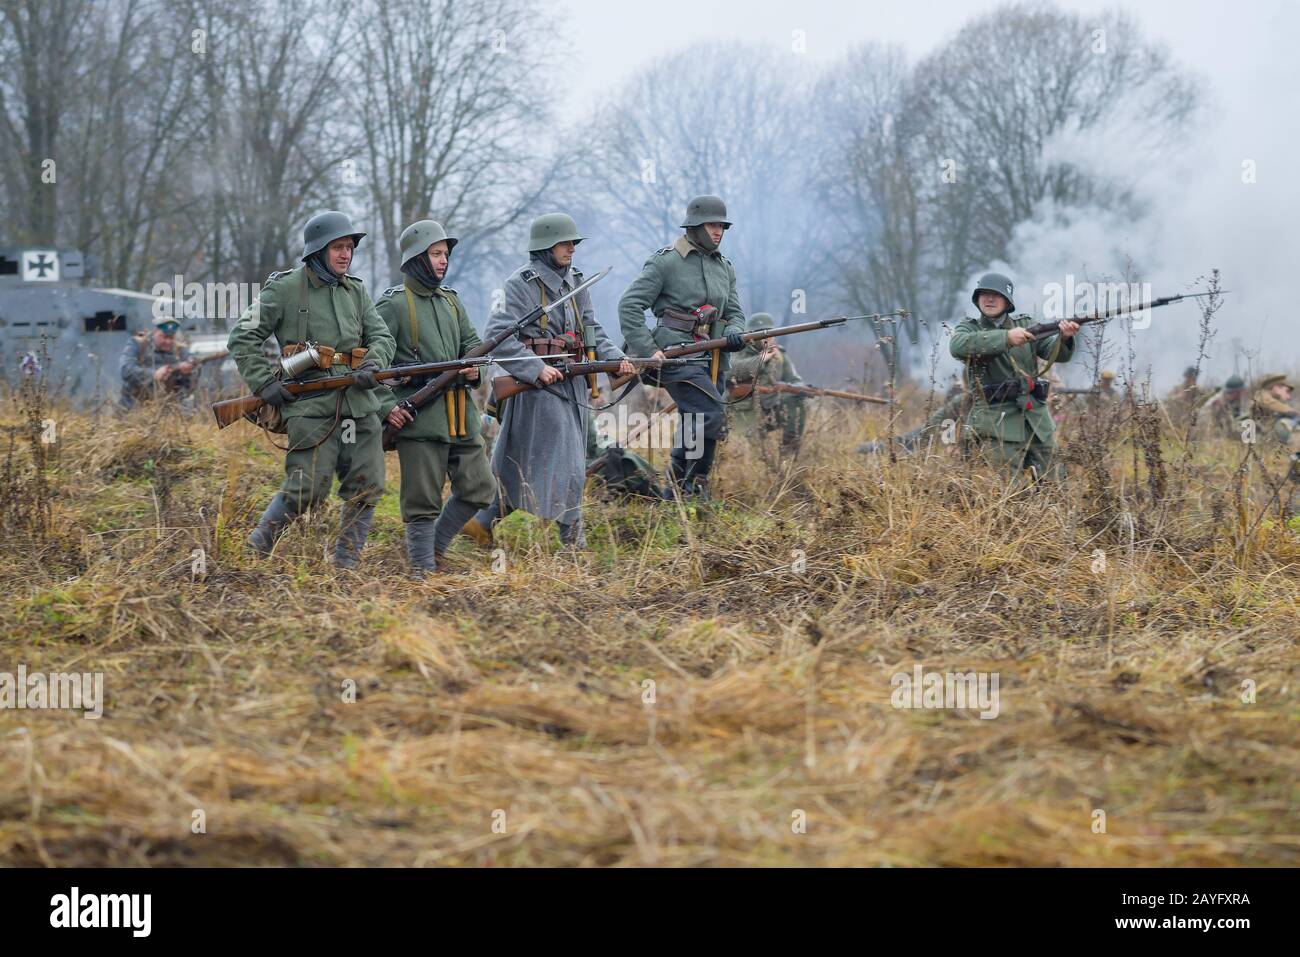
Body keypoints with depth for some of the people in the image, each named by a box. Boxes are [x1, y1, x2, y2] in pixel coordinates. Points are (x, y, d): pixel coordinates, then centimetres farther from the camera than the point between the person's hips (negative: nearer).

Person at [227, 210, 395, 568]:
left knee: (366, 489, 1)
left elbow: (382, 337, 16)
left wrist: (373, 365, -5)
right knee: (307, 490, -11)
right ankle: (256, 549, 7)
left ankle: (346, 566, 11)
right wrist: (265, 382, -9)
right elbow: (242, 338, 0)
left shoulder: (355, 291, 16)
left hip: (359, 404, 6)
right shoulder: (285, 288, -1)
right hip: (311, 405, -6)